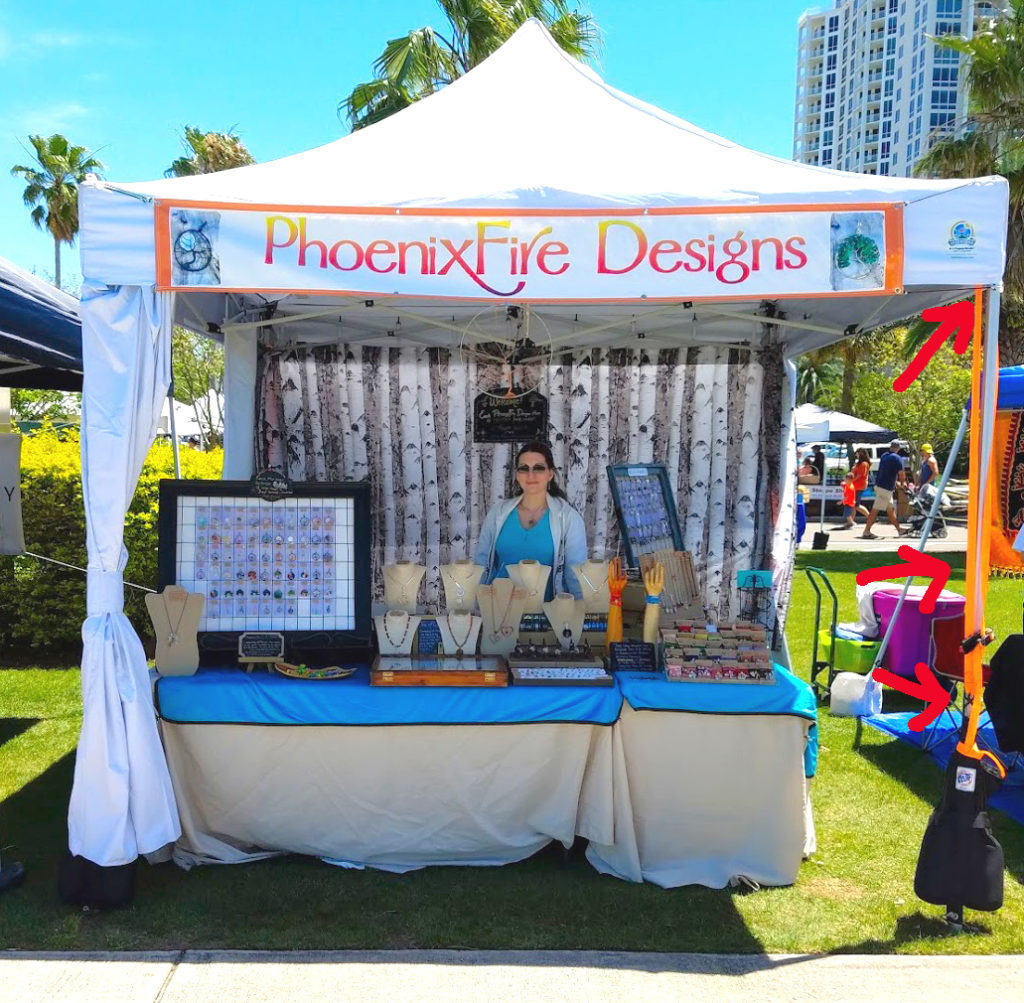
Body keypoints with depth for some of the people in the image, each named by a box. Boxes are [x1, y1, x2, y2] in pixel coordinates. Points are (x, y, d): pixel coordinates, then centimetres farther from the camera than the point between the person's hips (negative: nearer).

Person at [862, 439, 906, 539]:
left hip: (879, 485, 9)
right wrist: (903, 483, 9)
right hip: (886, 488, -9)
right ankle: (866, 531, -10)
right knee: (876, 509, -9)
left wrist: (895, 482, 24)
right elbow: (901, 475, -11)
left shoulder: (884, 455, 13)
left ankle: (899, 530, 25)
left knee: (891, 509, 16)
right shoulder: (896, 458, -10)